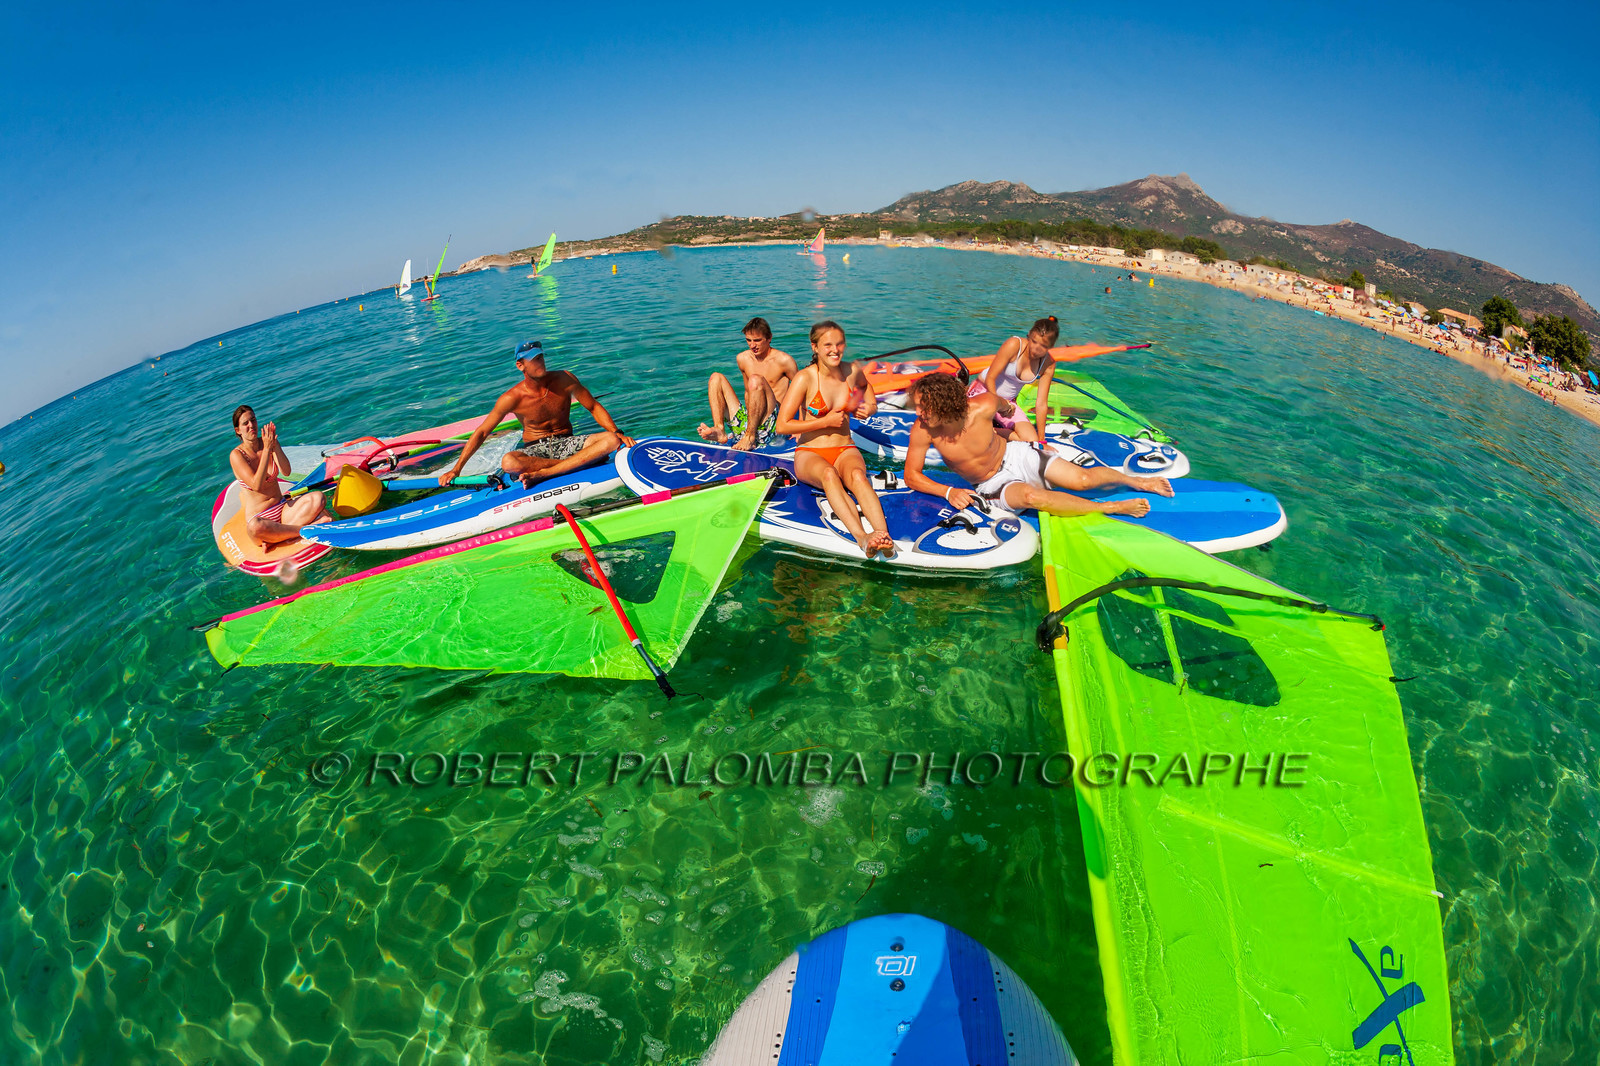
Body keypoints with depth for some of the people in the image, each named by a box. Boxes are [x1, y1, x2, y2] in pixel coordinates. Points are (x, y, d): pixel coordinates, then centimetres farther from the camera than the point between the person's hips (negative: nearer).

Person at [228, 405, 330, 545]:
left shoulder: (266, 442, 6)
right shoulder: (236, 455, -6)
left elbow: (286, 472, -8)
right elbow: (256, 485, -20)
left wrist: (275, 444, -18)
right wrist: (267, 449, -19)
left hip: (283, 508, 5)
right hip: (259, 516, -5)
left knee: (317, 497, -23)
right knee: (255, 527, -41)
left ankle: (274, 540, -25)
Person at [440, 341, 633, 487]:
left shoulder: (565, 380, -6)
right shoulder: (512, 398, -9)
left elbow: (594, 407, 4)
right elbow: (481, 432, -4)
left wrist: (617, 432, -12)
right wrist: (456, 469, -7)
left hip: (566, 443, 2)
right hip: (535, 449, -2)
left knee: (611, 440, -27)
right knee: (509, 462, -37)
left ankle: (541, 474, -34)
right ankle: (580, 462, -23)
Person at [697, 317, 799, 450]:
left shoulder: (783, 360, -2)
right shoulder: (742, 358, 13)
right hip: (745, 421, 6)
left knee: (756, 379, -29)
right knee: (716, 377, -1)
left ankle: (750, 437, -29)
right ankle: (719, 431, -23)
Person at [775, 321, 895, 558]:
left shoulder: (853, 371, 4)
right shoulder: (805, 378, -8)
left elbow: (872, 403, 27)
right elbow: (782, 425, -11)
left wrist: (868, 409, 2)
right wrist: (826, 421, -10)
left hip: (845, 450, 3)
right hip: (809, 453, -3)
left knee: (857, 474, -34)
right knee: (828, 473, -39)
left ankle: (884, 534, -56)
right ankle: (862, 537, -57)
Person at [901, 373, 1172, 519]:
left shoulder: (984, 406, -24)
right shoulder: (922, 430, -24)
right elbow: (911, 475, -14)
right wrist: (948, 491, -26)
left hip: (1015, 455, 1)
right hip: (991, 486, -1)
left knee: (1083, 479, -13)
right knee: (1030, 496, -33)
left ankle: (1135, 480, 19)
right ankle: (1109, 508, -16)